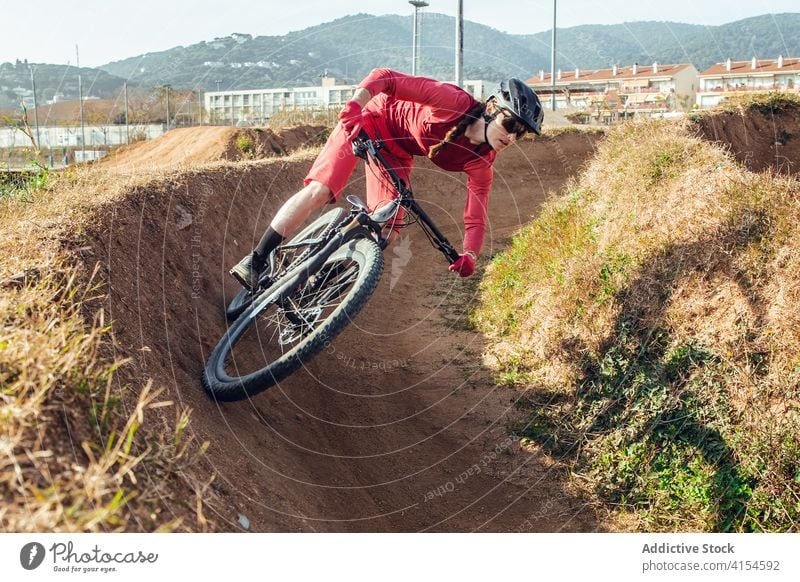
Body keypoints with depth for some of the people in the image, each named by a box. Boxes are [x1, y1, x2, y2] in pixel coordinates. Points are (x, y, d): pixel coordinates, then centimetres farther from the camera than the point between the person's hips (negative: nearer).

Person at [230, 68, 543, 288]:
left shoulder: (480, 163, -17)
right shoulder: (455, 102, -34)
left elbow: (476, 217, -15)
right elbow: (385, 77, -34)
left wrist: (469, 256, -34)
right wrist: (355, 104, -51)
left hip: (397, 152, 6)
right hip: (371, 118, -6)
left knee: (386, 231, -5)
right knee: (318, 191, -19)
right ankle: (255, 263, -10)